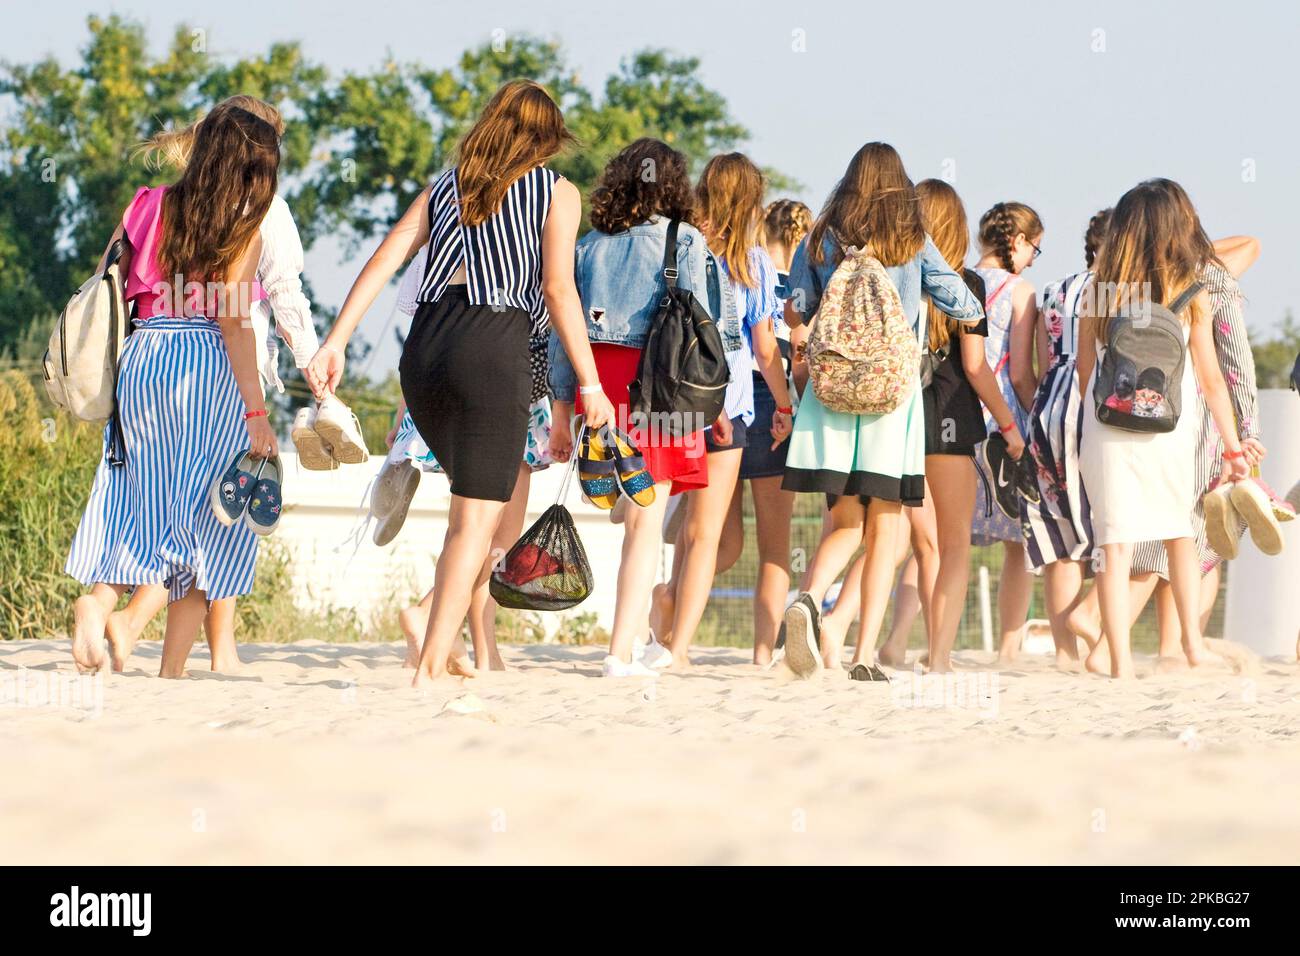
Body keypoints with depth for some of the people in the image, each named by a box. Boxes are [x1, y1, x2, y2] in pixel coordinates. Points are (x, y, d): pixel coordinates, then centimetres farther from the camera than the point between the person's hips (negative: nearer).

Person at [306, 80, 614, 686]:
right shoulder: (557, 193, 7)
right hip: (494, 348, -5)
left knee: (486, 498, 23)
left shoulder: (447, 185, 19)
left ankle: (445, 642, 18)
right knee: (478, 518, -2)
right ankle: (431, 664, -11)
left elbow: (385, 258, 8)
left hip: (423, 348, 5)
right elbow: (558, 289, -3)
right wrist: (590, 385, -1)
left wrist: (336, 341, 4)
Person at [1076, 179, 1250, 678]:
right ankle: (1192, 640, 22)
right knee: (1180, 534, 20)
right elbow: (1211, 380, 0)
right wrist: (1234, 448, 7)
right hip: (1169, 431, 0)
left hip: (1107, 431, 0)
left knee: (1116, 544, 1)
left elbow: (1085, 373, 7)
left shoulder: (1098, 291, 1)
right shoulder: (1192, 295, -2)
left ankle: (1119, 656, -5)